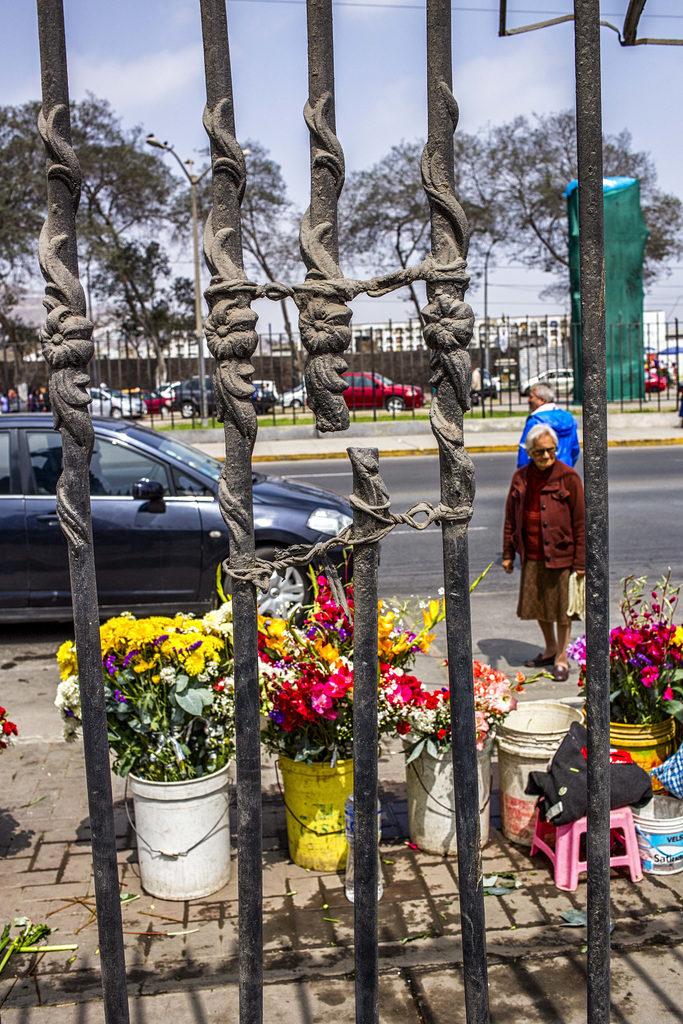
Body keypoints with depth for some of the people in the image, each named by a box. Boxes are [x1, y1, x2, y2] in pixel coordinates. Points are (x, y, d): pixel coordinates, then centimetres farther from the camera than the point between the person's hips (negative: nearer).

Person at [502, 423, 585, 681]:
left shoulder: (568, 478, -9)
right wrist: (508, 553, 9)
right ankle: (550, 649, 37)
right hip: (531, 555, 4)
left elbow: (580, 522, -7)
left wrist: (580, 561, -9)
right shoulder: (521, 477, 2)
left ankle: (561, 659, 22)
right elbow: (511, 517, 11)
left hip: (560, 554, -4)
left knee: (561, 607, 6)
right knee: (536, 604, 15)